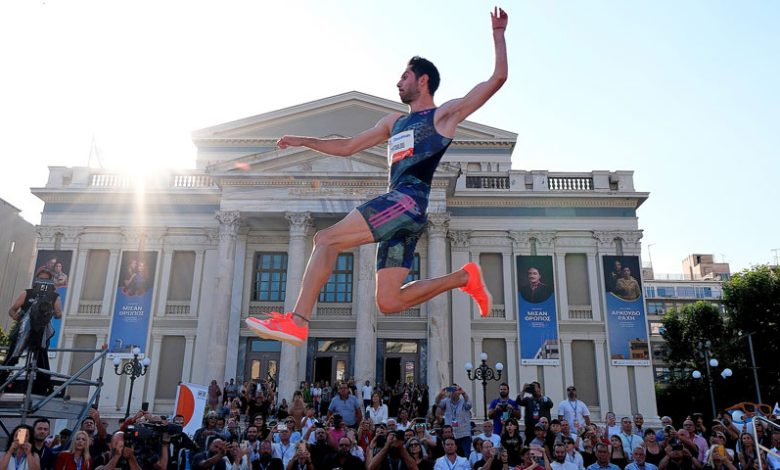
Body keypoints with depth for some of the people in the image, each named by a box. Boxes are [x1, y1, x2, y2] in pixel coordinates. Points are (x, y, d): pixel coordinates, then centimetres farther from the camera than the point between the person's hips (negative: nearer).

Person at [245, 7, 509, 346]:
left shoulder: (445, 114, 12)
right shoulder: (394, 122, 31)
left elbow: (497, 78, 9)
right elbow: (347, 146, 33)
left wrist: (498, 33, 8)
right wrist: (303, 141, 27)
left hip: (411, 200, -8)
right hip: (399, 208, 8)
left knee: (326, 239, -18)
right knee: (388, 302, 1)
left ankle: (296, 322, -20)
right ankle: (464, 277, 11)